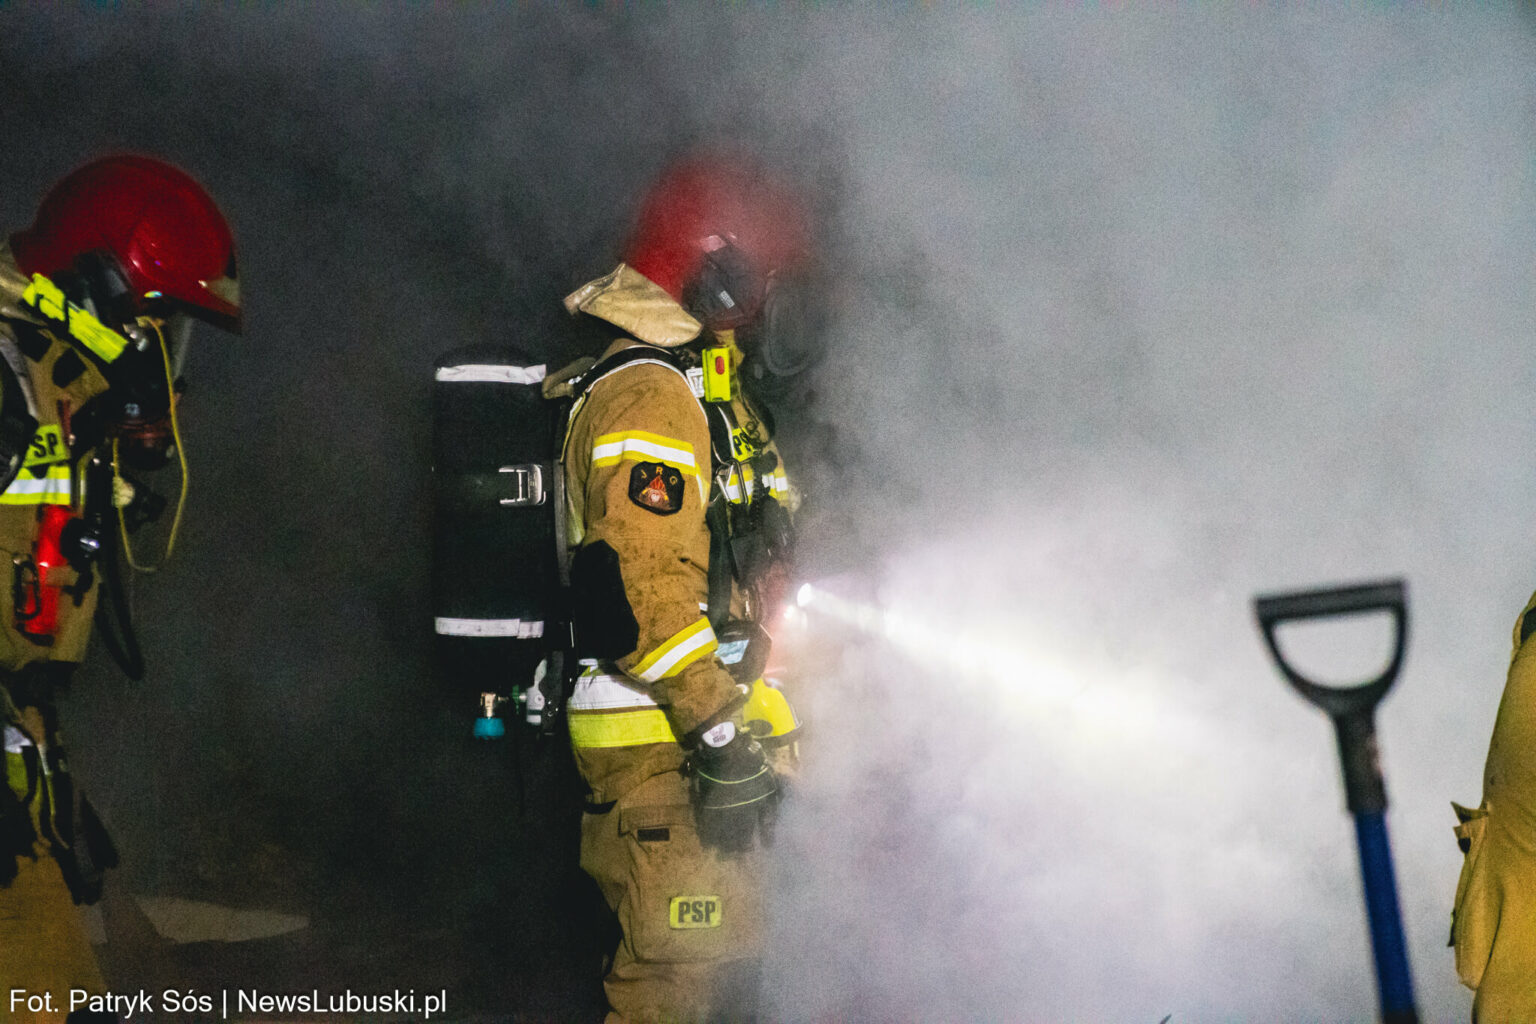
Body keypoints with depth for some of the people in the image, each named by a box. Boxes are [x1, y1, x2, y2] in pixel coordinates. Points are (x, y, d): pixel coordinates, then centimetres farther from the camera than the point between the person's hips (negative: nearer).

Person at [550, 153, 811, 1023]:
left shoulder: (701, 395, 21)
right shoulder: (648, 396, -14)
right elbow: (644, 587, -24)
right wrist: (724, 733, -25)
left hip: (705, 729, 11)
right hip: (667, 747, -11)